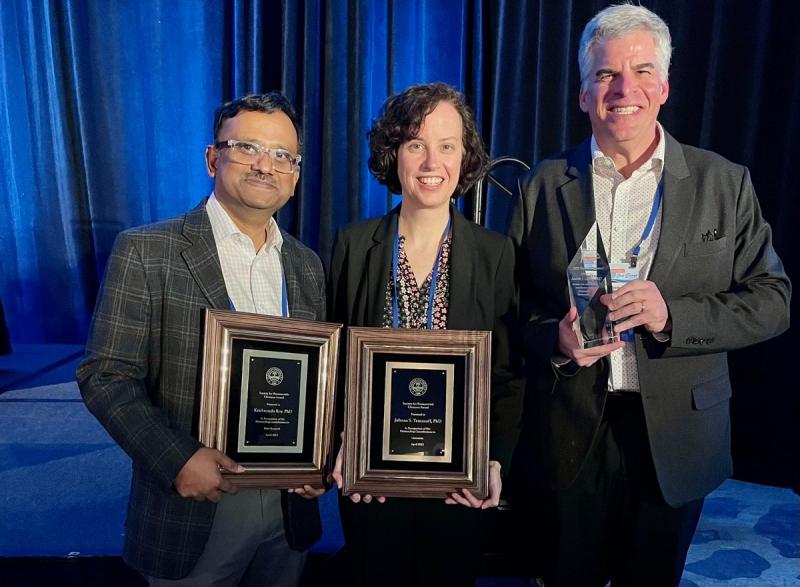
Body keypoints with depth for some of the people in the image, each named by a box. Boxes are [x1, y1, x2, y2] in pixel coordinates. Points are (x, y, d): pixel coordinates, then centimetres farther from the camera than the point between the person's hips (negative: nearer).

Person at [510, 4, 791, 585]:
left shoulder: (724, 183, 0)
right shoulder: (543, 186, 0)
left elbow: (772, 299, -3)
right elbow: (510, 302, 2)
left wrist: (673, 314, -20)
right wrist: (554, 338, -18)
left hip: (675, 442, 1)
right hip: (567, 437, 0)